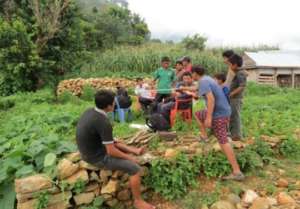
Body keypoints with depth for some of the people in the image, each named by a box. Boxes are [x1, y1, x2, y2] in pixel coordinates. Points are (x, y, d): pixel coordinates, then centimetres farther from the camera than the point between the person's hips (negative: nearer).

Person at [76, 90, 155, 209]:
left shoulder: (89, 112, -4)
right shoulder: (104, 122, -31)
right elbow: (111, 152, -25)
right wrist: (129, 158, -7)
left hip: (90, 151, 9)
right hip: (98, 158, -9)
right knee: (135, 168, -5)